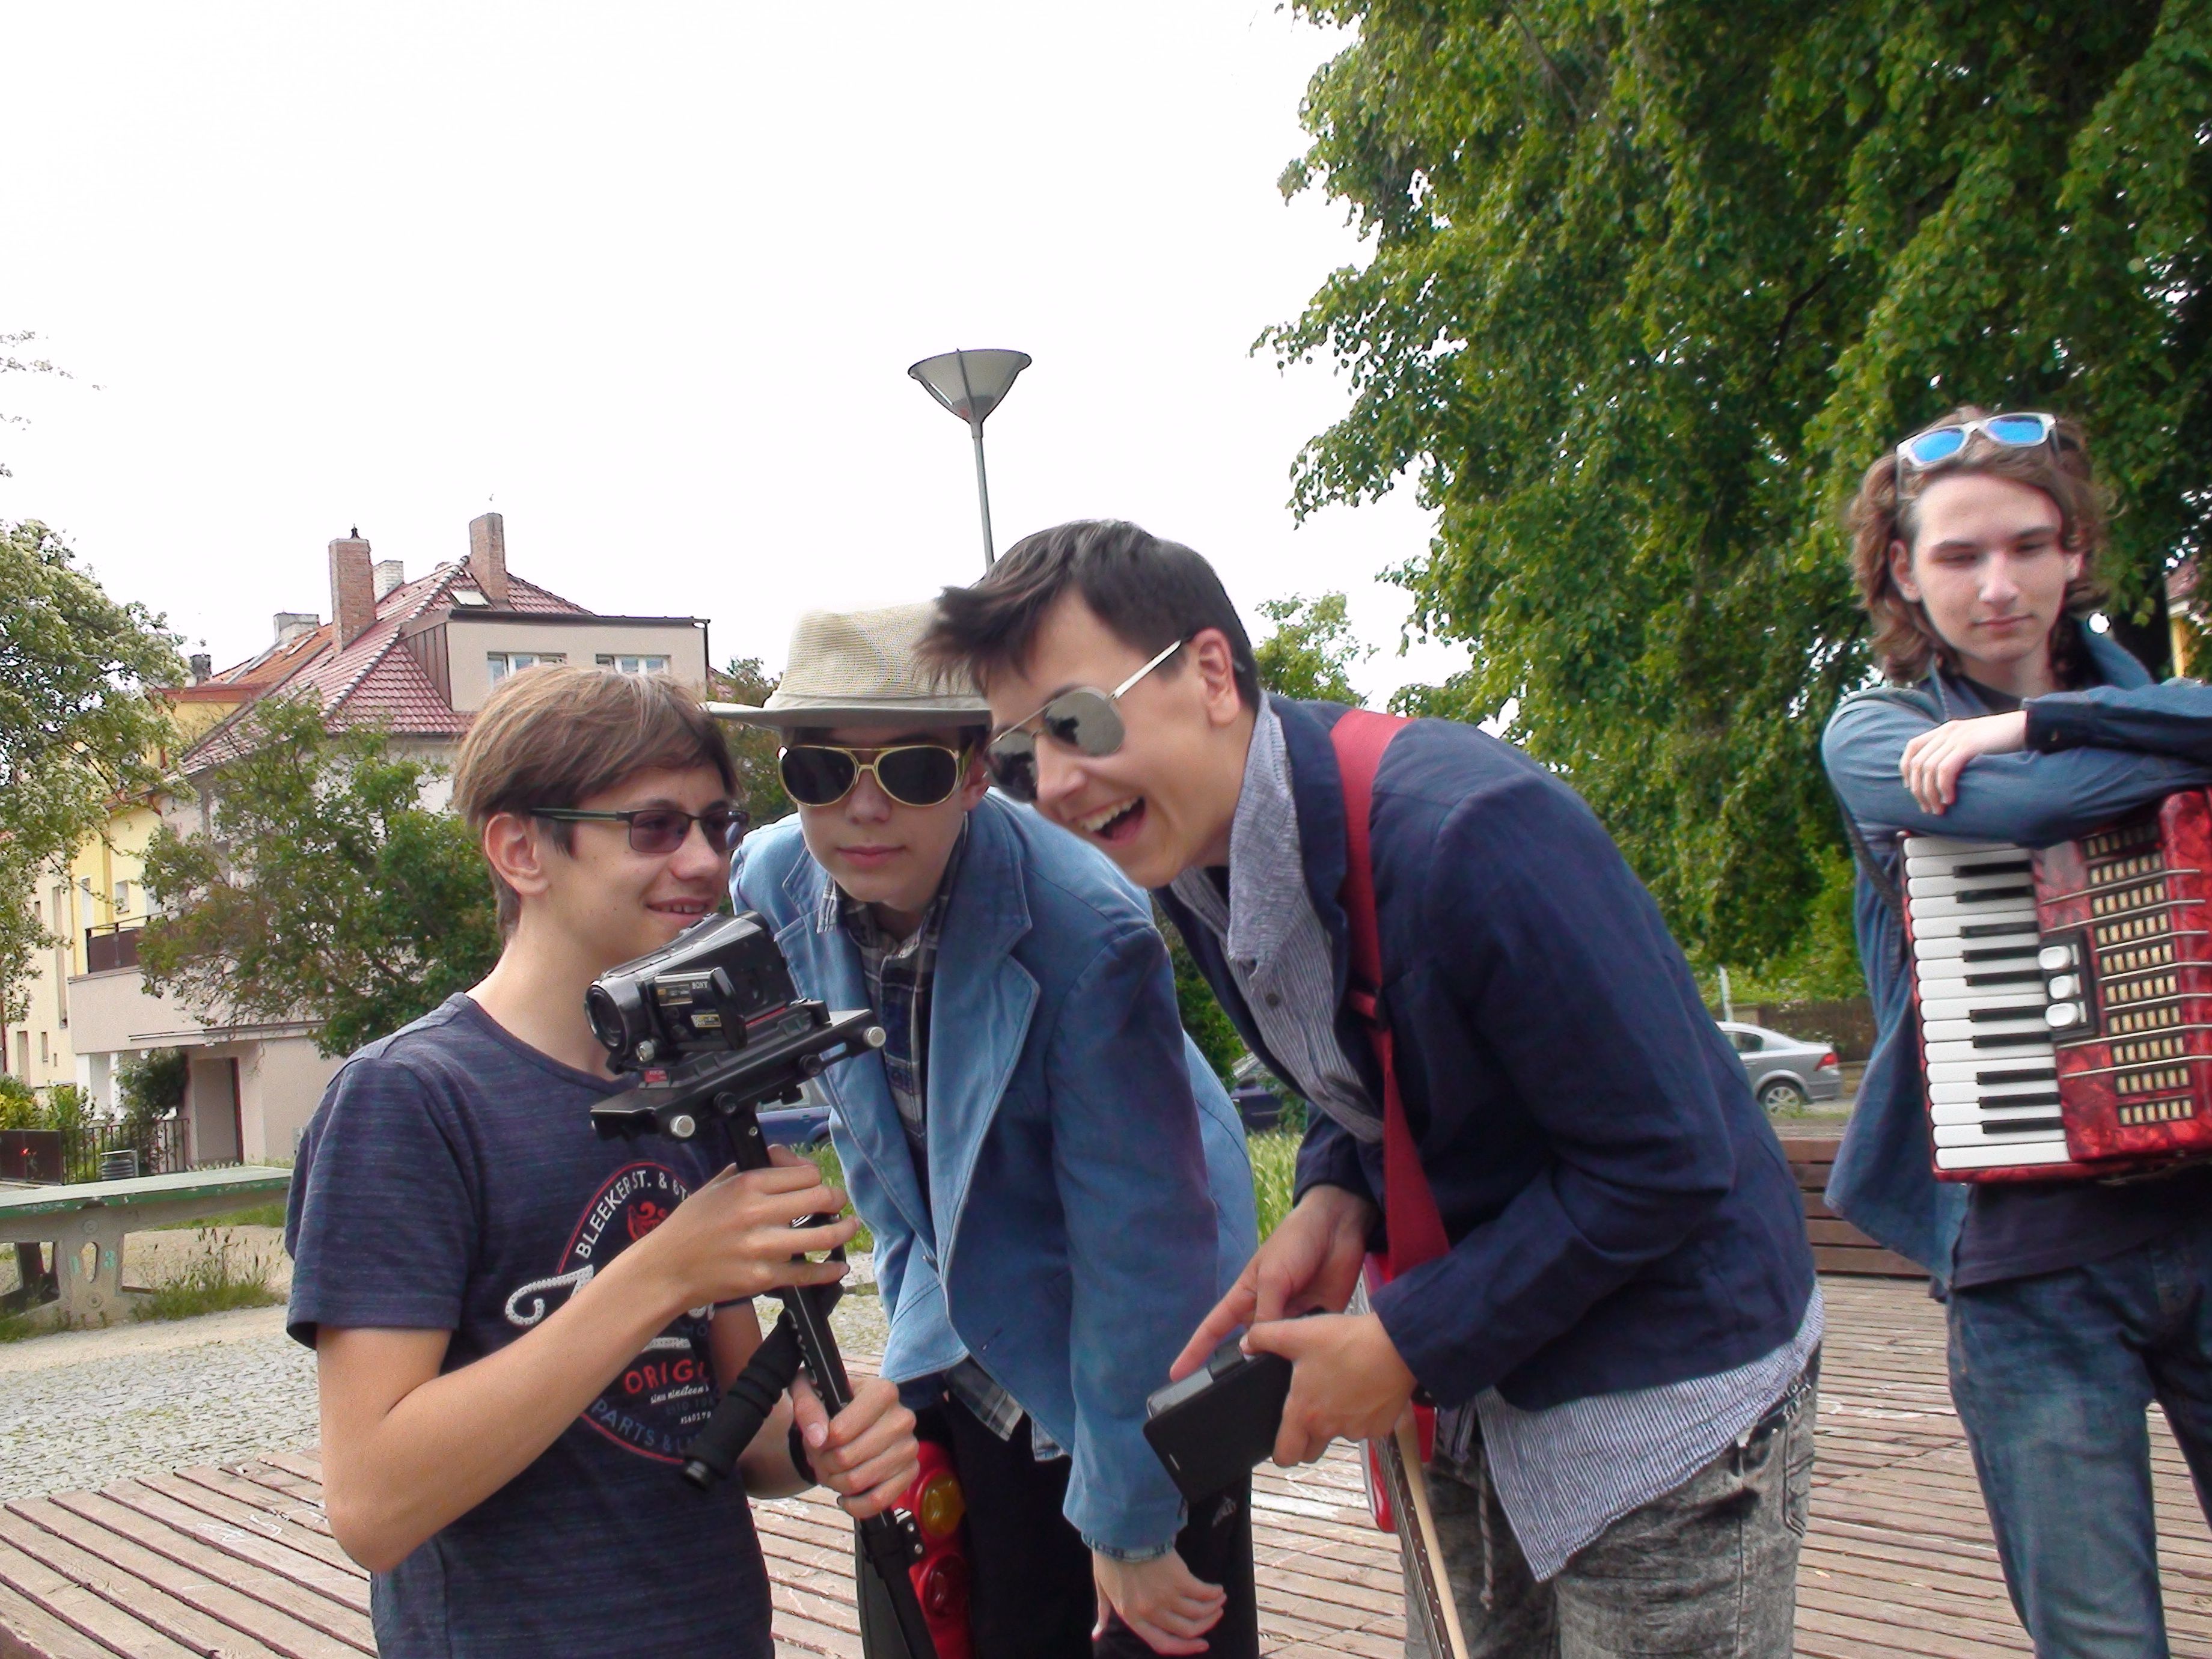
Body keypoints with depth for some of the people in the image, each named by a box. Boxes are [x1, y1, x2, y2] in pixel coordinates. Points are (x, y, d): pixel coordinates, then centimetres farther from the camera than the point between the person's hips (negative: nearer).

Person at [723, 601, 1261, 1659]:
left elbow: (1135, 1242, -25)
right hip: (965, 1357, 5)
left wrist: (1127, 1523, -20)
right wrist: (920, 1312, 10)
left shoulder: (1088, 934, -30)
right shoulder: (773, 889, -12)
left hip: (1132, 1363, -5)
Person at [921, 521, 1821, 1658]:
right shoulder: (1190, 852, -4)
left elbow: (1665, 1163, -24)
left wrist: (1409, 1346, -19)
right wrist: (1333, 1195, -9)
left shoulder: (1466, 831, -30)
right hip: (1468, 1389, 7)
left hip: (1665, 1397, -7)